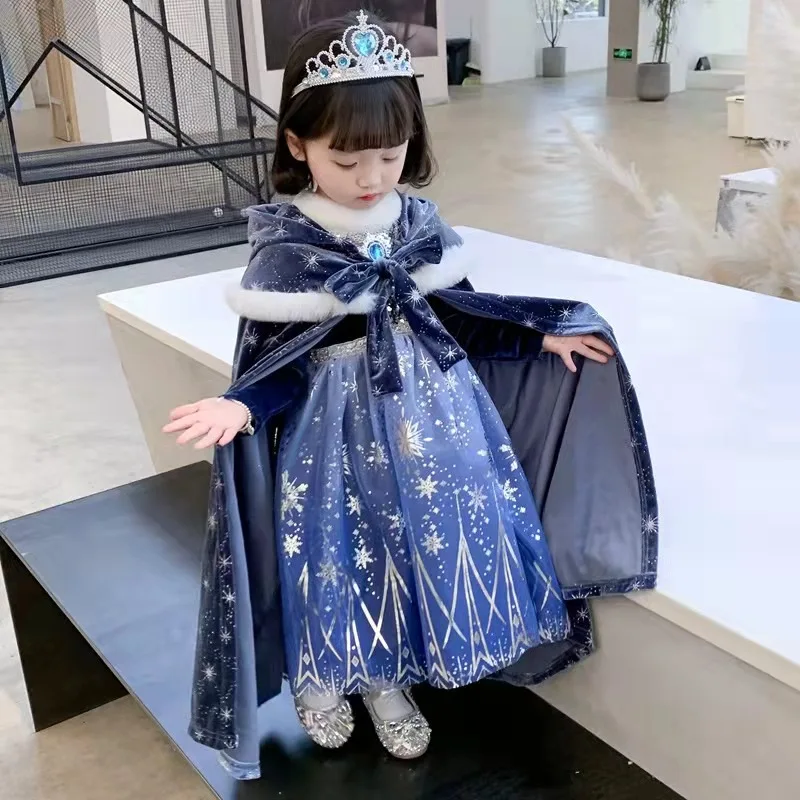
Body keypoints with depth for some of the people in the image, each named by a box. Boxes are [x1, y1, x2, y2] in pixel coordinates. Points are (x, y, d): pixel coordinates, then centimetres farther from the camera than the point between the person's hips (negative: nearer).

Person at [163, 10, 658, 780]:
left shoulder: (420, 227, -3)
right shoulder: (283, 255, -15)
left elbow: (460, 317, 9)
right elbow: (269, 366, -11)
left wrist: (542, 334, 6)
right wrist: (239, 409, -31)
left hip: (427, 412, 5)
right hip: (332, 433, -4)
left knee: (426, 533, 7)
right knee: (339, 554, 3)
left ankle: (387, 680, 33)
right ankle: (319, 678, 35)